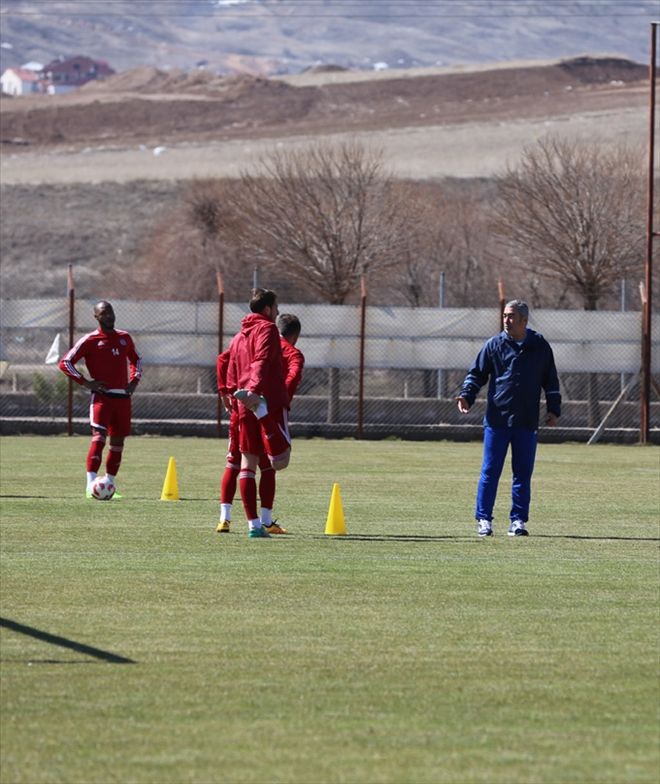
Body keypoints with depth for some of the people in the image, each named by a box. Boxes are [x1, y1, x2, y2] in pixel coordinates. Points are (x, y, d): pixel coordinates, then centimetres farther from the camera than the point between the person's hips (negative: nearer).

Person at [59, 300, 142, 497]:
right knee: (99, 436, -19)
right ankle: (91, 485, -24)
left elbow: (136, 360, 31)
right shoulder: (90, 340, -2)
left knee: (118, 441, 8)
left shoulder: (124, 338, 14)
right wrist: (86, 382, -11)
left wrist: (135, 380, 13)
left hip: (123, 396, 6)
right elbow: (65, 363, -4)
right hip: (102, 396, -6)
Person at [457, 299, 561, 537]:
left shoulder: (540, 347, 7)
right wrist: (467, 395, -9)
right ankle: (483, 518, 6)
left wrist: (553, 409, 7)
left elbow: (551, 381, 15)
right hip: (496, 418, -1)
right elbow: (477, 373, 7)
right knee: (490, 471, 0)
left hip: (527, 422, 1)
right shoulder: (494, 345, 4)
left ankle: (518, 520, 11)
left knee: (523, 473, 4)